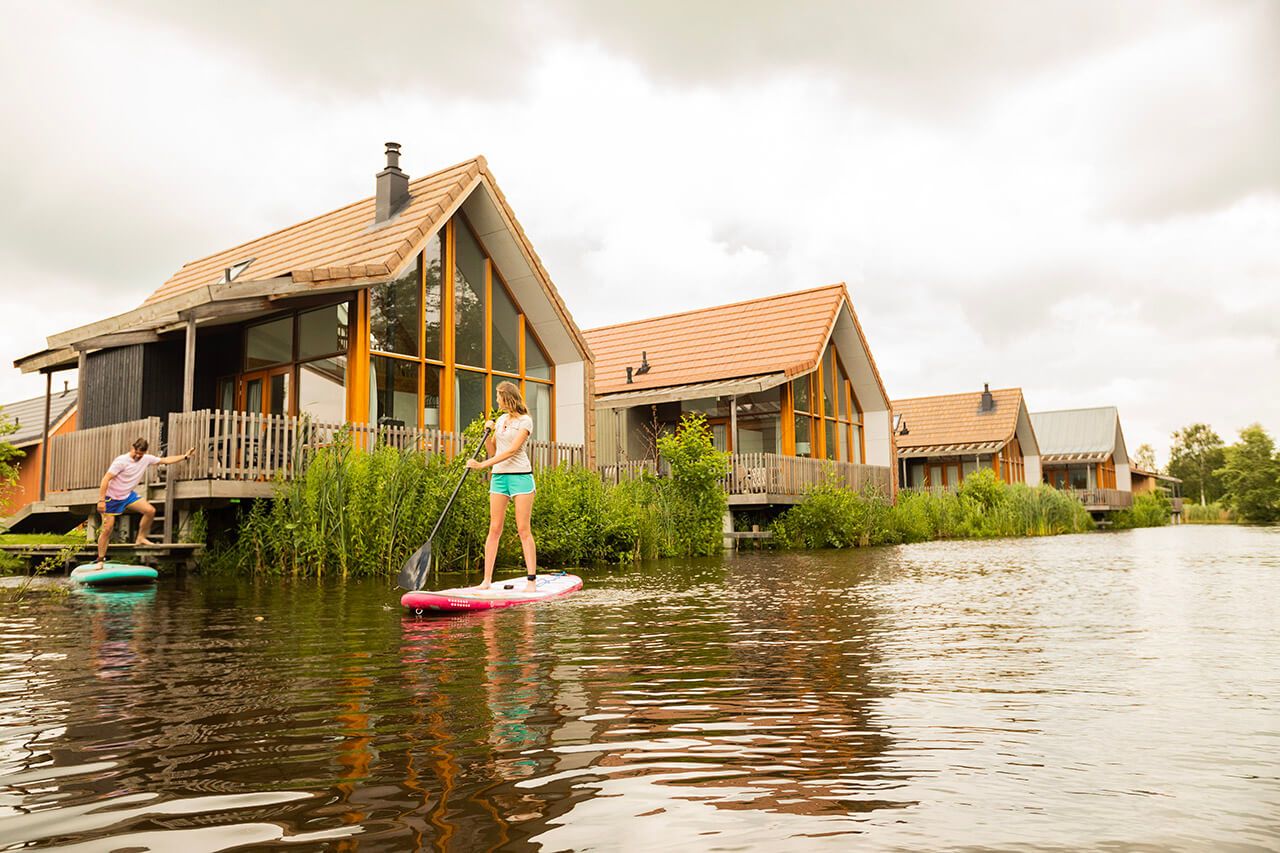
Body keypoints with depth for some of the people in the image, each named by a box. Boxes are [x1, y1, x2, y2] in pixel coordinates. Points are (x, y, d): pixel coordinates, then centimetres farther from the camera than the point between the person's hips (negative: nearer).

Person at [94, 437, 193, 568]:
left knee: (150, 510, -12)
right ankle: (101, 560, 5)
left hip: (128, 495, 6)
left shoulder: (147, 459, -6)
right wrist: (101, 500, -27)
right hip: (112, 498, -6)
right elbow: (106, 479, -24)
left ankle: (141, 538, 6)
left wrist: (185, 456, 2)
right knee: (107, 529, -5)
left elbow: (166, 460, 6)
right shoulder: (121, 461, -23)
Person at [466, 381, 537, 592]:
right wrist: (487, 433, 0)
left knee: (523, 529, -6)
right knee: (494, 529, 1)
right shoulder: (500, 420, 15)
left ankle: (532, 580, -3)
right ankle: (487, 580, 2)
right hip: (499, 476, 6)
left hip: (520, 476, -5)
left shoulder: (525, 421, -5)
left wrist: (482, 464, -20)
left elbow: (511, 450, -16)